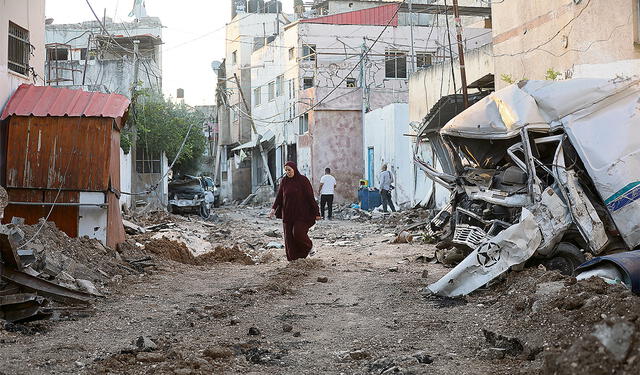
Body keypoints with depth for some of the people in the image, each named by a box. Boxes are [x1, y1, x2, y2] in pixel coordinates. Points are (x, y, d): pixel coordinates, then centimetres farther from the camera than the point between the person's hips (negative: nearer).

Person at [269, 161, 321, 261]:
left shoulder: (303, 180, -6)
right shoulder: (284, 181, 7)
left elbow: (310, 197, -7)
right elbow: (279, 196, 5)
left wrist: (316, 213, -9)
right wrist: (273, 208, -10)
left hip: (301, 213, -5)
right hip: (287, 214, 5)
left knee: (298, 232, -15)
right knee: (289, 236, 2)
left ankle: (309, 246, 15)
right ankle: (292, 260, 8)